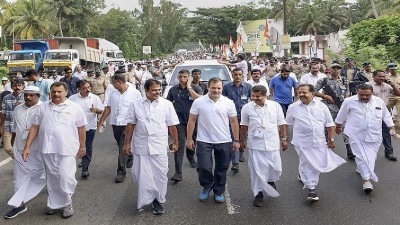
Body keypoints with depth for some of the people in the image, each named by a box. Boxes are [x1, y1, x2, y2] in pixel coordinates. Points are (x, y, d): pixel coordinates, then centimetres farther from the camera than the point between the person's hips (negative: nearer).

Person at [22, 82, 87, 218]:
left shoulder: (75, 107, 1)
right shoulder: (42, 107, 8)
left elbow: (81, 128, 5)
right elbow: (34, 128, 9)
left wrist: (82, 147, 5)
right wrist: (27, 147, 4)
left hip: (67, 150, -3)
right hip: (48, 149, 3)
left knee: (65, 177, -7)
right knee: (52, 178, 13)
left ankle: (67, 204, 15)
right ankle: (54, 204, 28)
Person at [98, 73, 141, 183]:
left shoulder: (135, 93, -8)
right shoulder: (113, 93, 7)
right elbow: (108, 108, 12)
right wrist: (101, 120, 7)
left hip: (127, 124, -5)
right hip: (115, 124, 5)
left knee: (123, 148, -8)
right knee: (122, 146, 17)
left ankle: (121, 172, -2)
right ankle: (129, 159, 44)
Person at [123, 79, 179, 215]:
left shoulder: (167, 104, -3)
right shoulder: (136, 104, 0)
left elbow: (172, 125, 3)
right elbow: (130, 125, 5)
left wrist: (175, 142, 6)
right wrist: (127, 143, 5)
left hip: (159, 146, -1)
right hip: (140, 146, 1)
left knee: (160, 175, 6)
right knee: (141, 174, 8)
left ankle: (158, 200, 23)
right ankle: (146, 199, 26)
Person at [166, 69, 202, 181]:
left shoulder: (195, 88, -1)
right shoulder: (173, 90, 3)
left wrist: (189, 87, -16)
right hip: (179, 121, -1)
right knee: (179, 145, -9)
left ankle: (191, 157, 51)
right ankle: (178, 173, -11)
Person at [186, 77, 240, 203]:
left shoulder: (228, 103, -1)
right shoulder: (199, 102, -4)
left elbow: (234, 122, 4)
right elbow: (192, 120, 1)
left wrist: (236, 140, 3)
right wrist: (189, 138, -1)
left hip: (224, 142, 2)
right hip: (204, 141, -1)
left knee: (221, 169, 11)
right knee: (204, 167, -4)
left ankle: (219, 192, 29)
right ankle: (206, 187, 25)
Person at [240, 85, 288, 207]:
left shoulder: (275, 106, 0)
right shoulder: (247, 108, -2)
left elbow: (282, 124, 8)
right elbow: (244, 126, 9)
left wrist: (284, 139, 7)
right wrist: (242, 140, 15)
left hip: (273, 144, 1)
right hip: (256, 145, -1)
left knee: (276, 169, 9)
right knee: (257, 170, 1)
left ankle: (271, 181, 42)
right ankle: (258, 194, 18)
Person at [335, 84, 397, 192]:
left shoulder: (379, 101, 4)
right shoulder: (349, 101, -6)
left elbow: (386, 116, 14)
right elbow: (341, 115, 6)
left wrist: (392, 128, 11)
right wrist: (338, 126, 15)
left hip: (374, 136, 3)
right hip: (357, 135, -3)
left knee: (371, 157, 8)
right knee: (361, 156, -8)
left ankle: (361, 169, 31)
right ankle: (366, 179, -6)